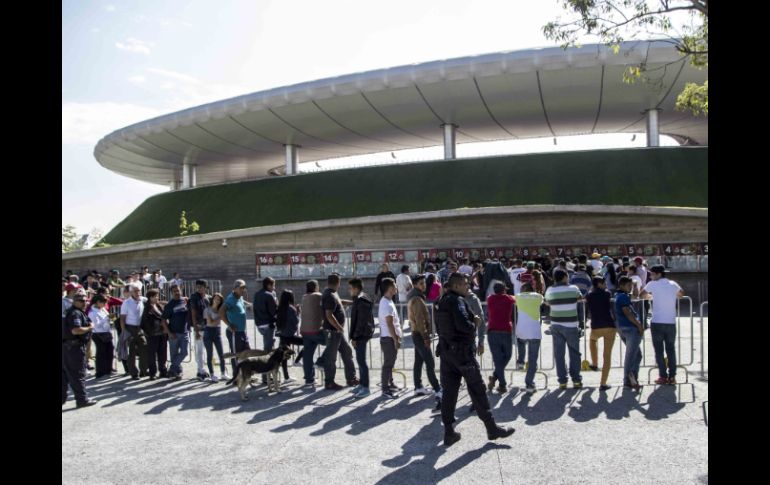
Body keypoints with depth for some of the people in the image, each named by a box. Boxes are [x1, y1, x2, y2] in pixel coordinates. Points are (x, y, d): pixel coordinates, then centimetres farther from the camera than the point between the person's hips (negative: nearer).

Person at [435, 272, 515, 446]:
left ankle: (448, 432, 11)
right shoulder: (457, 301, -16)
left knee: (449, 391, 8)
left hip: (446, 351, 8)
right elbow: (464, 324, -28)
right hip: (463, 352, -8)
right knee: (477, 390, 2)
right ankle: (491, 428, 11)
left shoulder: (442, 302, 12)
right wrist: (474, 325, -9)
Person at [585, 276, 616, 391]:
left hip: (596, 327, 2)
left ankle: (595, 364, 41)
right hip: (610, 326, -2)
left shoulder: (589, 296, 10)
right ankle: (603, 384, 1)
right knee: (607, 355, 3)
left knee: (593, 339, 38)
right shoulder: (606, 293, 5)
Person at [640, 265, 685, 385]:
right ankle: (672, 376, 9)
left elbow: (641, 295, 10)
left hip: (657, 322, -3)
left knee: (659, 350, 5)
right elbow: (681, 294, 25)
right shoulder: (673, 284, 5)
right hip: (671, 322, 3)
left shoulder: (653, 284, -4)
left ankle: (663, 376, 4)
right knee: (671, 350, 11)